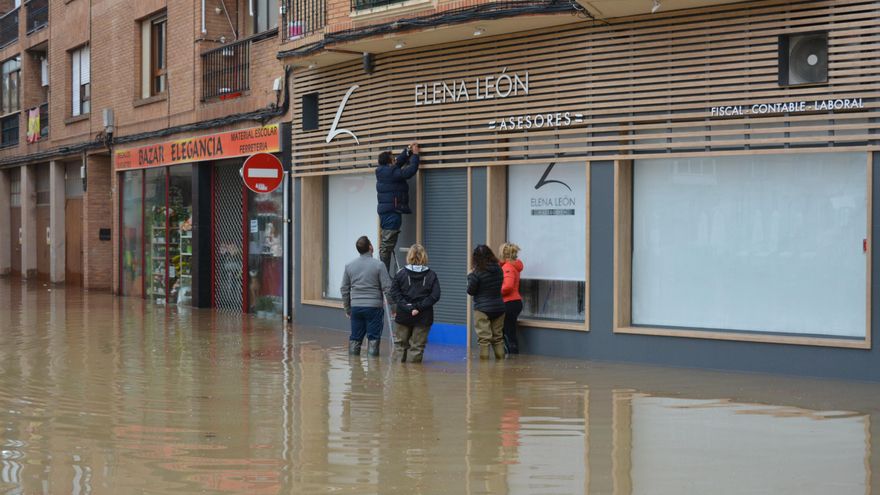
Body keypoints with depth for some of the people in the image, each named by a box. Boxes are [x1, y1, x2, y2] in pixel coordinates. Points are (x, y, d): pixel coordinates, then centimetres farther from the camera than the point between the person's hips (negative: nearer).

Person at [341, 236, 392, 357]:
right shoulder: (378, 265, -7)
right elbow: (387, 288, -9)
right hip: (374, 306, -4)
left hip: (356, 307, 4)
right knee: (373, 337, 1)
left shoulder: (349, 266, 7)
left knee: (355, 337, 10)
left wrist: (347, 308, 20)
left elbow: (345, 289, 12)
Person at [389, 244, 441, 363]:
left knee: (400, 343, 16)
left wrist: (406, 306, -12)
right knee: (418, 345, 6)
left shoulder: (401, 273, -3)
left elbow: (394, 293, -8)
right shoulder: (431, 275, -2)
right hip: (423, 317, 0)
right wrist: (419, 307, -12)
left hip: (403, 315, 0)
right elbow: (435, 295, -9)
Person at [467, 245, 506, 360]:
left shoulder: (477, 273, -17)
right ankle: (500, 359, 21)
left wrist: (470, 277, 6)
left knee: (484, 338, -2)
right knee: (498, 337, 16)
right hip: (499, 307, 6)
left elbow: (470, 291, -10)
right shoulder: (499, 270, 1)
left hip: (482, 309, -6)